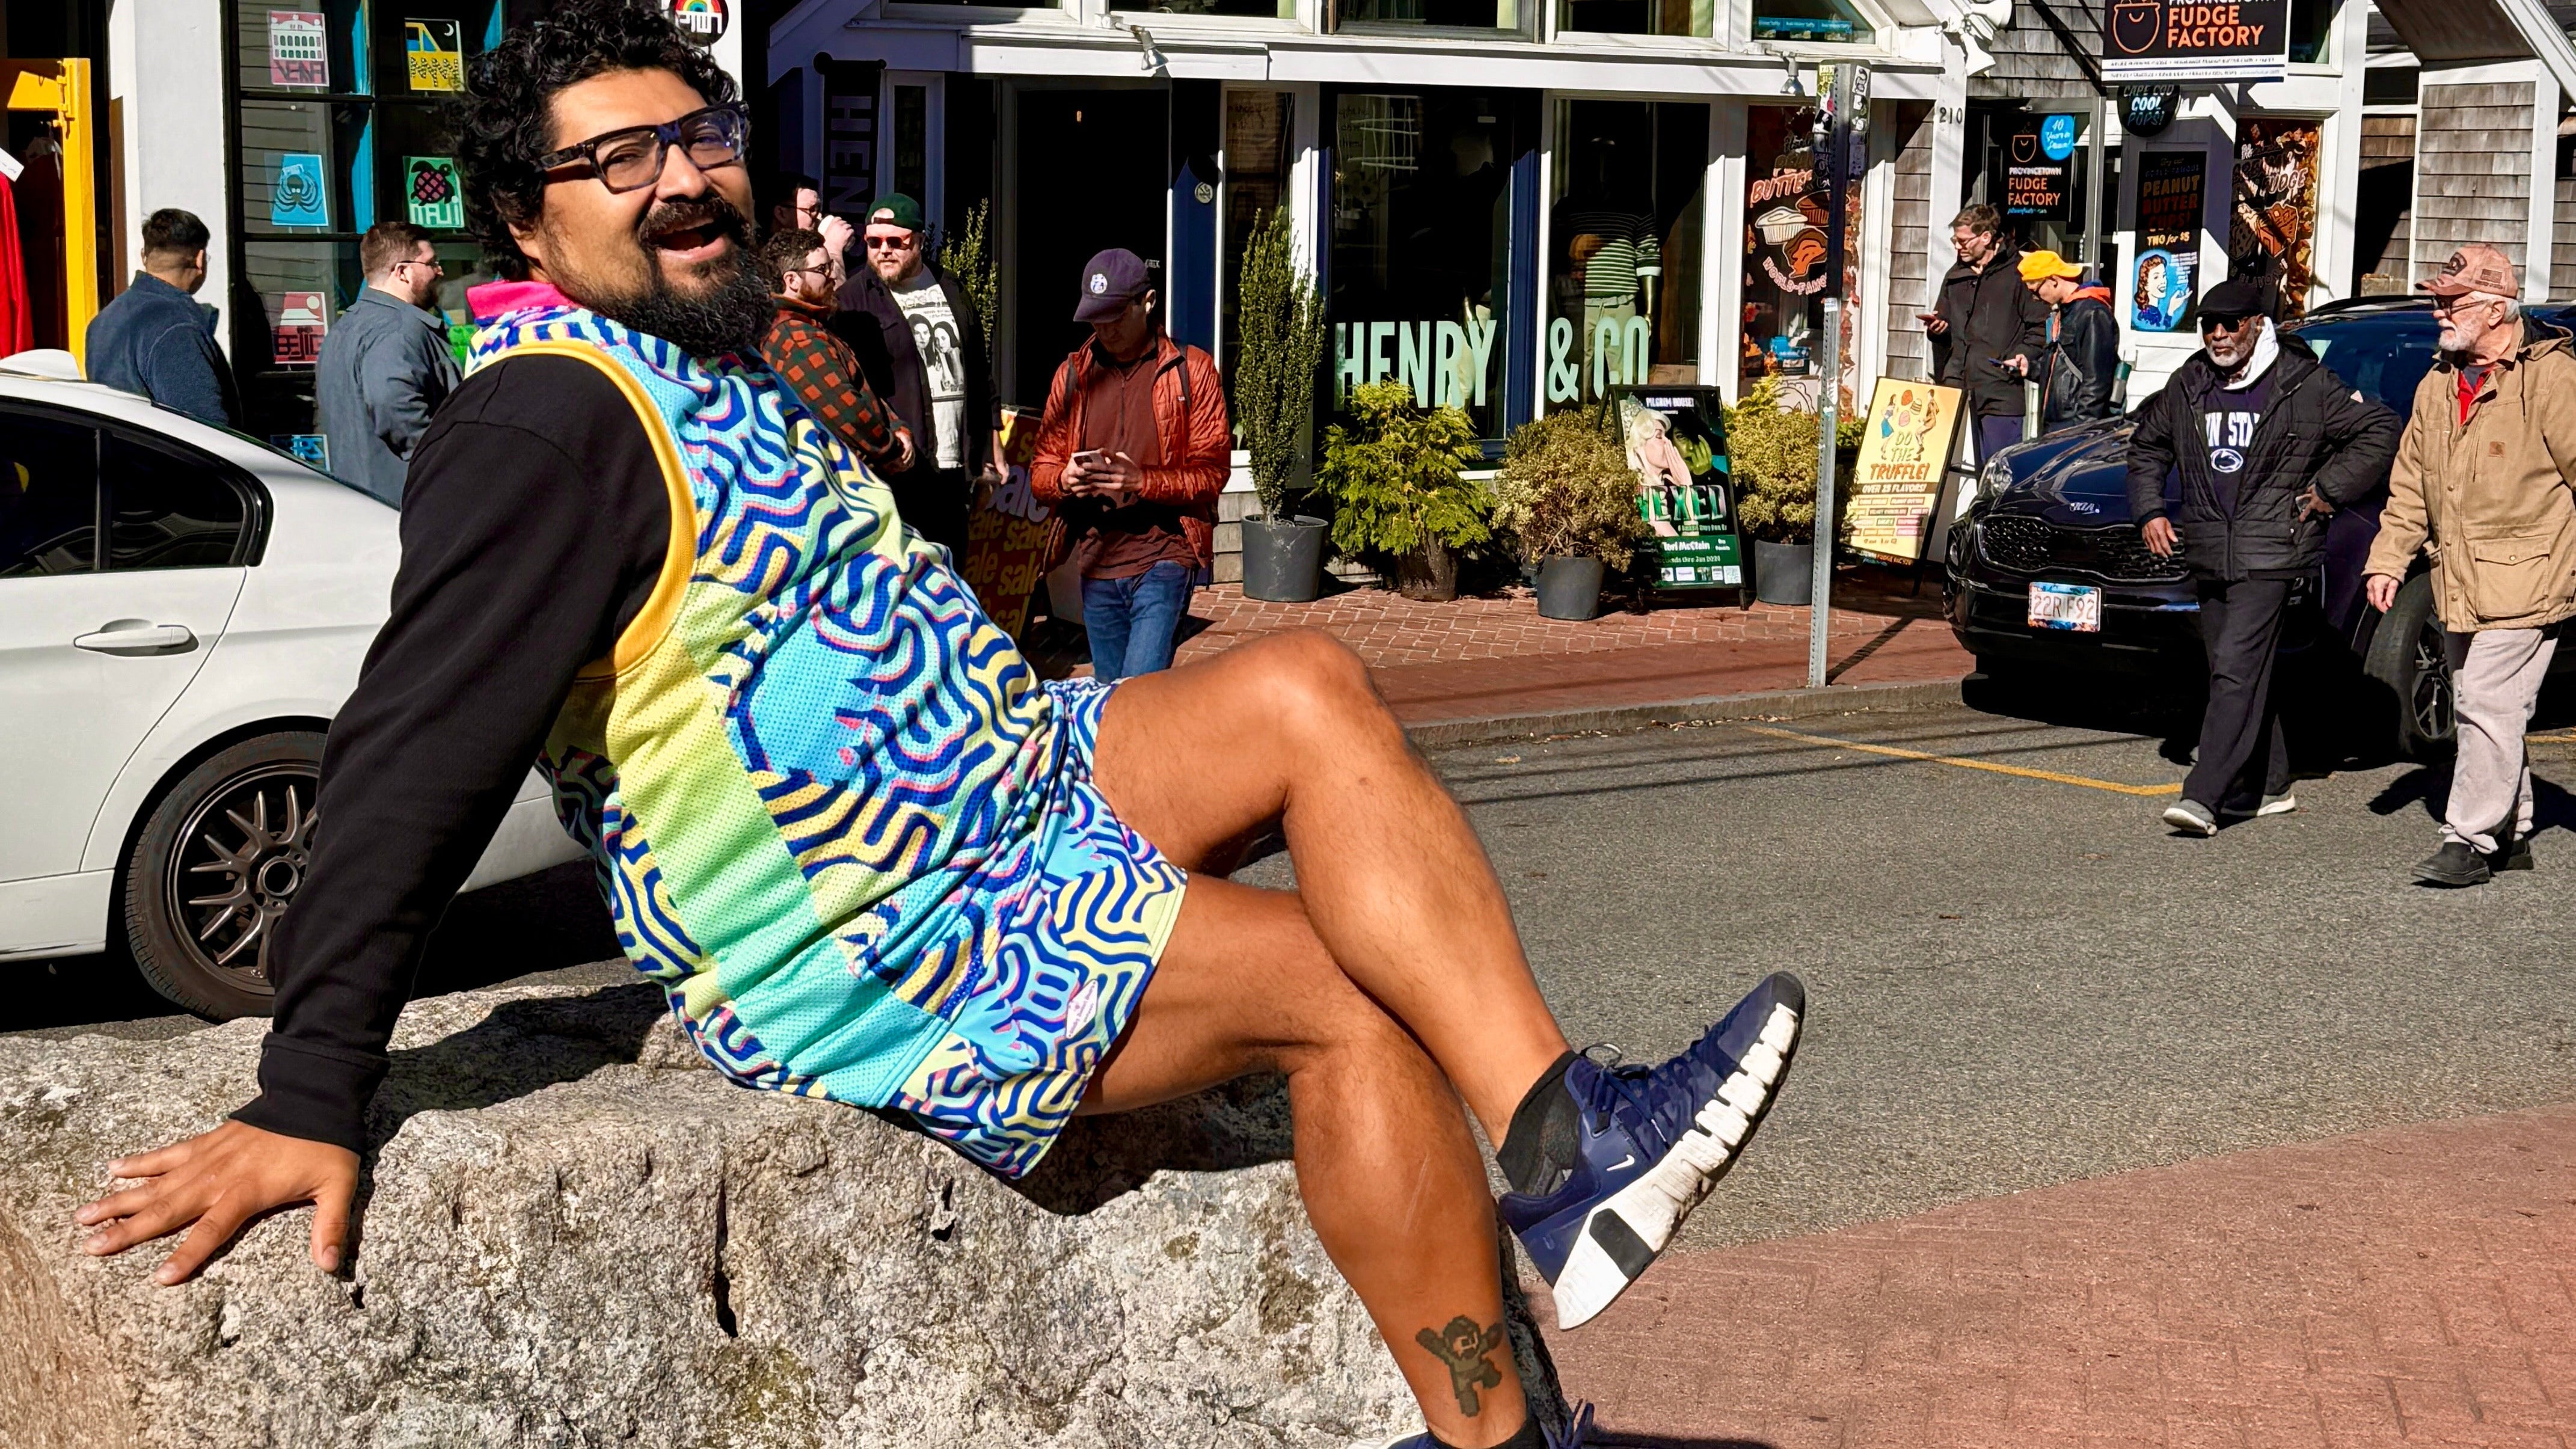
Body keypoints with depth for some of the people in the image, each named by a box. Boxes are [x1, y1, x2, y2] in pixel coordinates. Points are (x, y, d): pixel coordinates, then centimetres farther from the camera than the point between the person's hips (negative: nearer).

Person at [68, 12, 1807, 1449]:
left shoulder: (713, 381, 16)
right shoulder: (554, 422, -17)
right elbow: (413, 764, -24)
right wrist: (307, 1108, -26)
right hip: (882, 968, -10)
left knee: (1310, 692, -5)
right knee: (1351, 988, -10)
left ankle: (1567, 1141, -12)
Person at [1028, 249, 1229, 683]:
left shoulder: (1191, 370, -2)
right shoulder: (1073, 374, 10)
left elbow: (1211, 473, -5)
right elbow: (1041, 469, 11)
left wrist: (1143, 482, -21)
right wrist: (1064, 479, -13)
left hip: (1164, 555, -5)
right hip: (1096, 561, 5)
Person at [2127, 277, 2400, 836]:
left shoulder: (2305, 384, -5)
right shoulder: (2188, 386, 11)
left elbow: (2379, 430, -1)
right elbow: (2147, 446, 26)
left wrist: (2330, 490, -6)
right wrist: (2150, 510, 13)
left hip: (2270, 555, -6)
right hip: (2208, 554, 7)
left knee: (2237, 672, -15)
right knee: (2239, 675, 12)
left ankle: (2204, 797, -20)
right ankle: (2270, 787, 24)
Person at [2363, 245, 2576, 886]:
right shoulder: (2437, 386, 13)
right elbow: (2410, 482, 18)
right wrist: (2388, 558, 11)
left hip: (2523, 581, -8)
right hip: (2456, 583, 8)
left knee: (2491, 707, -10)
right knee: (2478, 709, 12)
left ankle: (2470, 839, -5)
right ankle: (2513, 836, 23)